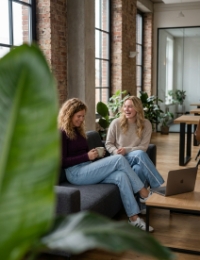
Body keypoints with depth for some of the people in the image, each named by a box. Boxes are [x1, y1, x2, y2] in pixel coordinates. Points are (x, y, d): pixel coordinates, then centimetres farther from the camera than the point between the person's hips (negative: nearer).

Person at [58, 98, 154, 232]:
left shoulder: (78, 130, 20)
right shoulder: (61, 133, -6)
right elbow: (62, 162, -13)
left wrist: (94, 154, 2)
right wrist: (87, 156, -17)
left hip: (88, 169, 8)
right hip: (76, 173, -8)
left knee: (121, 176, -21)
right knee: (119, 159, -21)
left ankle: (134, 218, -20)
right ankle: (144, 193, -11)